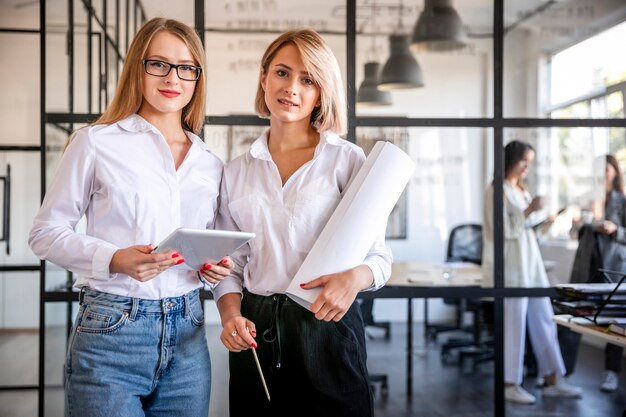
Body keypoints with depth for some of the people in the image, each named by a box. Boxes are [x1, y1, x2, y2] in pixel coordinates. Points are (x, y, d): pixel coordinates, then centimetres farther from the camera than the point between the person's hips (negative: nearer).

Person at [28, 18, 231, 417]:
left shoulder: (210, 164, 11)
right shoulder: (97, 142, -3)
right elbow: (46, 233, -2)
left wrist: (216, 266, -1)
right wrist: (115, 260, -18)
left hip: (187, 337, 5)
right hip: (112, 330, -4)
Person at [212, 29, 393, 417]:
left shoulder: (347, 159, -2)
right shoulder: (236, 171, 8)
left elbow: (380, 255, -2)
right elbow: (229, 263, 11)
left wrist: (355, 277, -24)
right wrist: (231, 315, -7)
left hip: (327, 324, -3)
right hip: (255, 335, 3)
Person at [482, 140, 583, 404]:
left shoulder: (522, 191, 18)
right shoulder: (496, 191, -8)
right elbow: (502, 230, -16)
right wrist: (528, 211, -19)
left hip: (530, 263, 8)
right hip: (510, 266, -8)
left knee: (544, 321, 9)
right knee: (514, 325, -2)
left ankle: (552, 381, 16)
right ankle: (509, 385, 9)